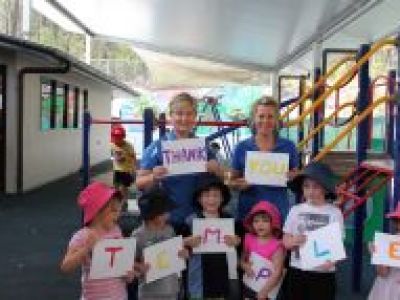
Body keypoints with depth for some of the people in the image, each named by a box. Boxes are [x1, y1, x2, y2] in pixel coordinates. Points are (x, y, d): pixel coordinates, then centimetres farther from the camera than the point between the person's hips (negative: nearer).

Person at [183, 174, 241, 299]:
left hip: (222, 274, 2)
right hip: (200, 276, -2)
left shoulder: (229, 220, 4)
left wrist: (237, 241, -13)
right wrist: (187, 242, -21)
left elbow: (238, 239, 8)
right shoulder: (191, 220, -4)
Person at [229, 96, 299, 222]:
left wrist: (287, 177, -8)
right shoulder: (242, 147, 6)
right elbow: (232, 181, 10)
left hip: (279, 212, 0)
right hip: (248, 211, 0)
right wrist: (242, 184, -9)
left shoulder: (288, 147, 6)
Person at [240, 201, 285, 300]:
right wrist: (245, 266, -13)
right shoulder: (249, 239, 0)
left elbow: (277, 272, -19)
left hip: (268, 289, -5)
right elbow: (242, 259, 10)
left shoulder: (276, 245, -15)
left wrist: (264, 290, -23)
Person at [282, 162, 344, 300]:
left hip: (323, 273, -2)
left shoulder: (334, 213, -5)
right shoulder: (296, 210, 1)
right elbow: (286, 241, 4)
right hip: (297, 271, 2)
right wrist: (294, 241, -19)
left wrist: (331, 260, -23)